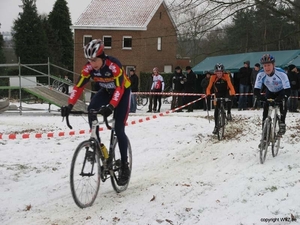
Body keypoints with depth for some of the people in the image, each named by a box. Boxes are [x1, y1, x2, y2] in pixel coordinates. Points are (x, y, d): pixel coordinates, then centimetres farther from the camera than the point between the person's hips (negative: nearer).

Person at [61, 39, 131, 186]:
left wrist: (111, 106, -56)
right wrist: (70, 105, -35)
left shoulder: (114, 65, -35)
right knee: (91, 110, -26)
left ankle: (124, 166, 0)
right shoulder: (88, 68, -21)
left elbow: (119, 89, -42)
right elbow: (78, 87, -21)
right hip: (106, 91, 5)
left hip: (123, 91, -4)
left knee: (118, 129, -12)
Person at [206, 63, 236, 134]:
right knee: (216, 110, -5)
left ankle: (229, 113, -10)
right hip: (218, 94, 1)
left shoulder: (226, 76, -24)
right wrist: (208, 94, -41)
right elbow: (209, 87, -23)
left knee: (228, 100, -36)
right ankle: (216, 127, 6)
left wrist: (232, 94, -46)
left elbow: (230, 86, -31)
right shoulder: (213, 77, -22)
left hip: (226, 92, -1)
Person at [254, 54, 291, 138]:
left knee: (283, 105, -26)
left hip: (281, 91, -3)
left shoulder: (281, 73, -39)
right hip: (270, 91, 3)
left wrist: (282, 98, -57)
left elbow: (287, 90, -41)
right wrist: (258, 97, -48)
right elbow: (256, 89, -28)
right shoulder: (261, 74, -31)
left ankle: (282, 124, -12)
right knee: (266, 106, -15)